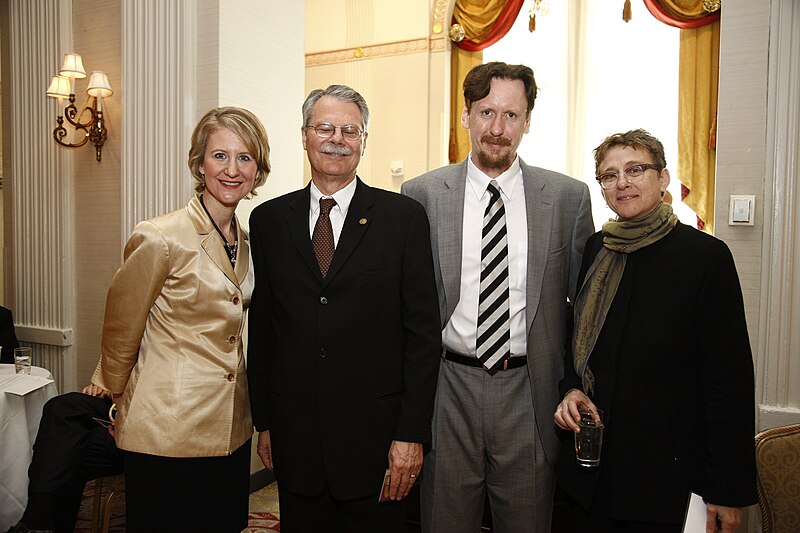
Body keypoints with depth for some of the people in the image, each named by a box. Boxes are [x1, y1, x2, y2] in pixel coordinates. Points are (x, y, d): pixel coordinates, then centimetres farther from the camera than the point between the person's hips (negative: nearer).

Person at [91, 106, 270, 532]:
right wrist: (113, 395, 8)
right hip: (168, 432, -6)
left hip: (231, 429, 6)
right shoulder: (160, 238, -16)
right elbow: (121, 331, -5)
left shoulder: (245, 240, 5)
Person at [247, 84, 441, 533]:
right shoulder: (269, 220, 5)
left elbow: (422, 332, -5)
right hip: (294, 435, 3)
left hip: (375, 436, -2)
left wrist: (412, 433, -8)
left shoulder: (404, 217, -4)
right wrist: (264, 421, 8)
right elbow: (261, 328, 7)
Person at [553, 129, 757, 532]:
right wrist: (571, 389, -5)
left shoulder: (706, 255, -11)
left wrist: (728, 490, -10)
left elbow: (730, 379, -11)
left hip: (662, 469, -4)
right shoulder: (596, 248, 3)